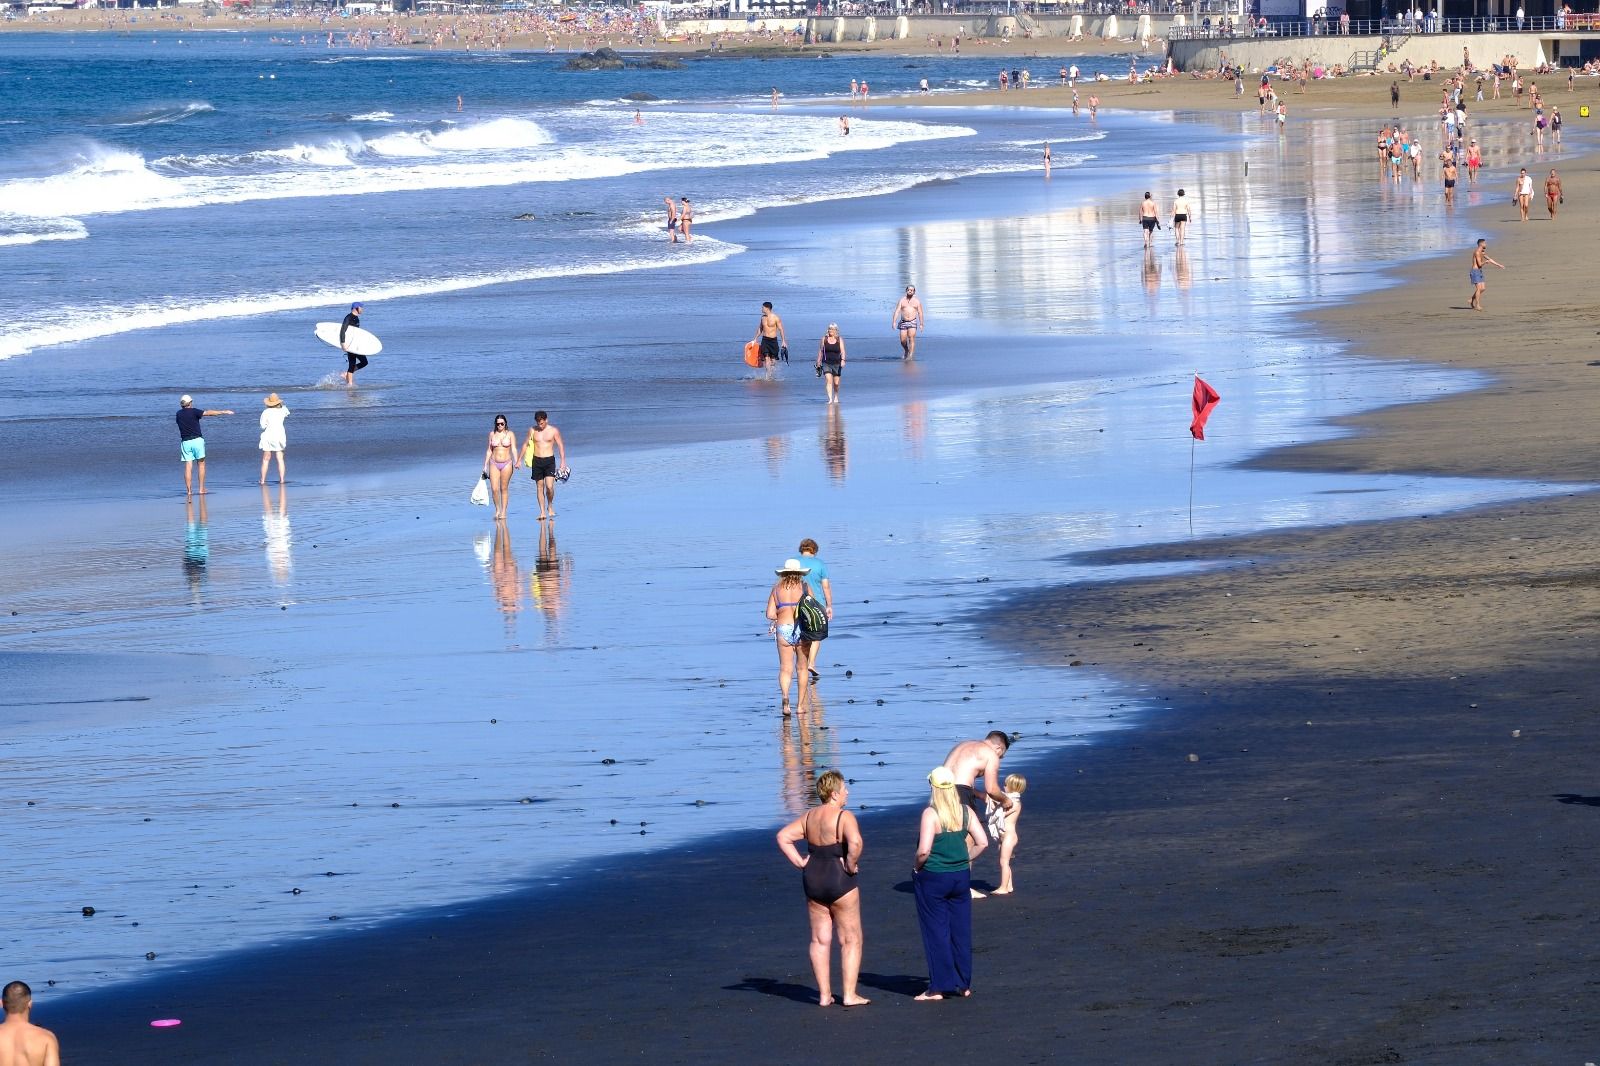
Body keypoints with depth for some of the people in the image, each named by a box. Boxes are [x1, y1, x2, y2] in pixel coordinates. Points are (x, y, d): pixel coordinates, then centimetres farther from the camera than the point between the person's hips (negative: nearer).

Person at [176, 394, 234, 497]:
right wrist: (224, 412, -1)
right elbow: (208, 413, -6)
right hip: (197, 440, -3)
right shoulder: (193, 412, -5)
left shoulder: (179, 414, 7)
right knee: (201, 464, 8)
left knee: (188, 467, 1)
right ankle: (202, 488, 5)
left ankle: (189, 490, -5)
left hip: (185, 442, 3)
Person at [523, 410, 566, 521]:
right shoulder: (533, 431, 5)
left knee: (549, 486, -15)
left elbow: (561, 446, 3)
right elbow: (526, 445, 13)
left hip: (549, 460, -2)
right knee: (540, 487, 4)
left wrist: (563, 462, -4)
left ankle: (550, 506, 11)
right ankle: (542, 512, 8)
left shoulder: (553, 431, -1)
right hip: (536, 461, 2)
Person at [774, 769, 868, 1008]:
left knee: (820, 939, 12)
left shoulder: (809, 817, 5)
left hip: (813, 880, 6)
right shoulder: (844, 817, -16)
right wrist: (851, 865, -17)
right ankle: (849, 995, 2)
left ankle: (824, 994, 14)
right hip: (840, 881, -6)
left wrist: (799, 862, 2)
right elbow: (855, 842, -33)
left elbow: (783, 836, 3)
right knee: (851, 939, 4)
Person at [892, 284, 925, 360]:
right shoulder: (902, 300, 6)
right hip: (903, 322, 2)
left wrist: (921, 324, -2)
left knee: (911, 339, -14)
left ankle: (910, 355, -15)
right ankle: (906, 351, 29)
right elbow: (897, 311, -1)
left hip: (912, 322, -2)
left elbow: (920, 313, 4)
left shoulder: (917, 301, 6)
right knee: (903, 340, 0)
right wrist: (894, 322, -11)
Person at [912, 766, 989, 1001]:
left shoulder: (931, 814, -16)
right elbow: (982, 842, -1)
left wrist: (917, 867, -5)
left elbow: (924, 850, -22)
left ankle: (940, 986, 5)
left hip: (932, 878, -5)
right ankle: (964, 984, 18)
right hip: (961, 876, 5)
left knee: (936, 932, 3)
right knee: (961, 930, 12)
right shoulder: (965, 812, 0)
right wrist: (965, 860, 9)